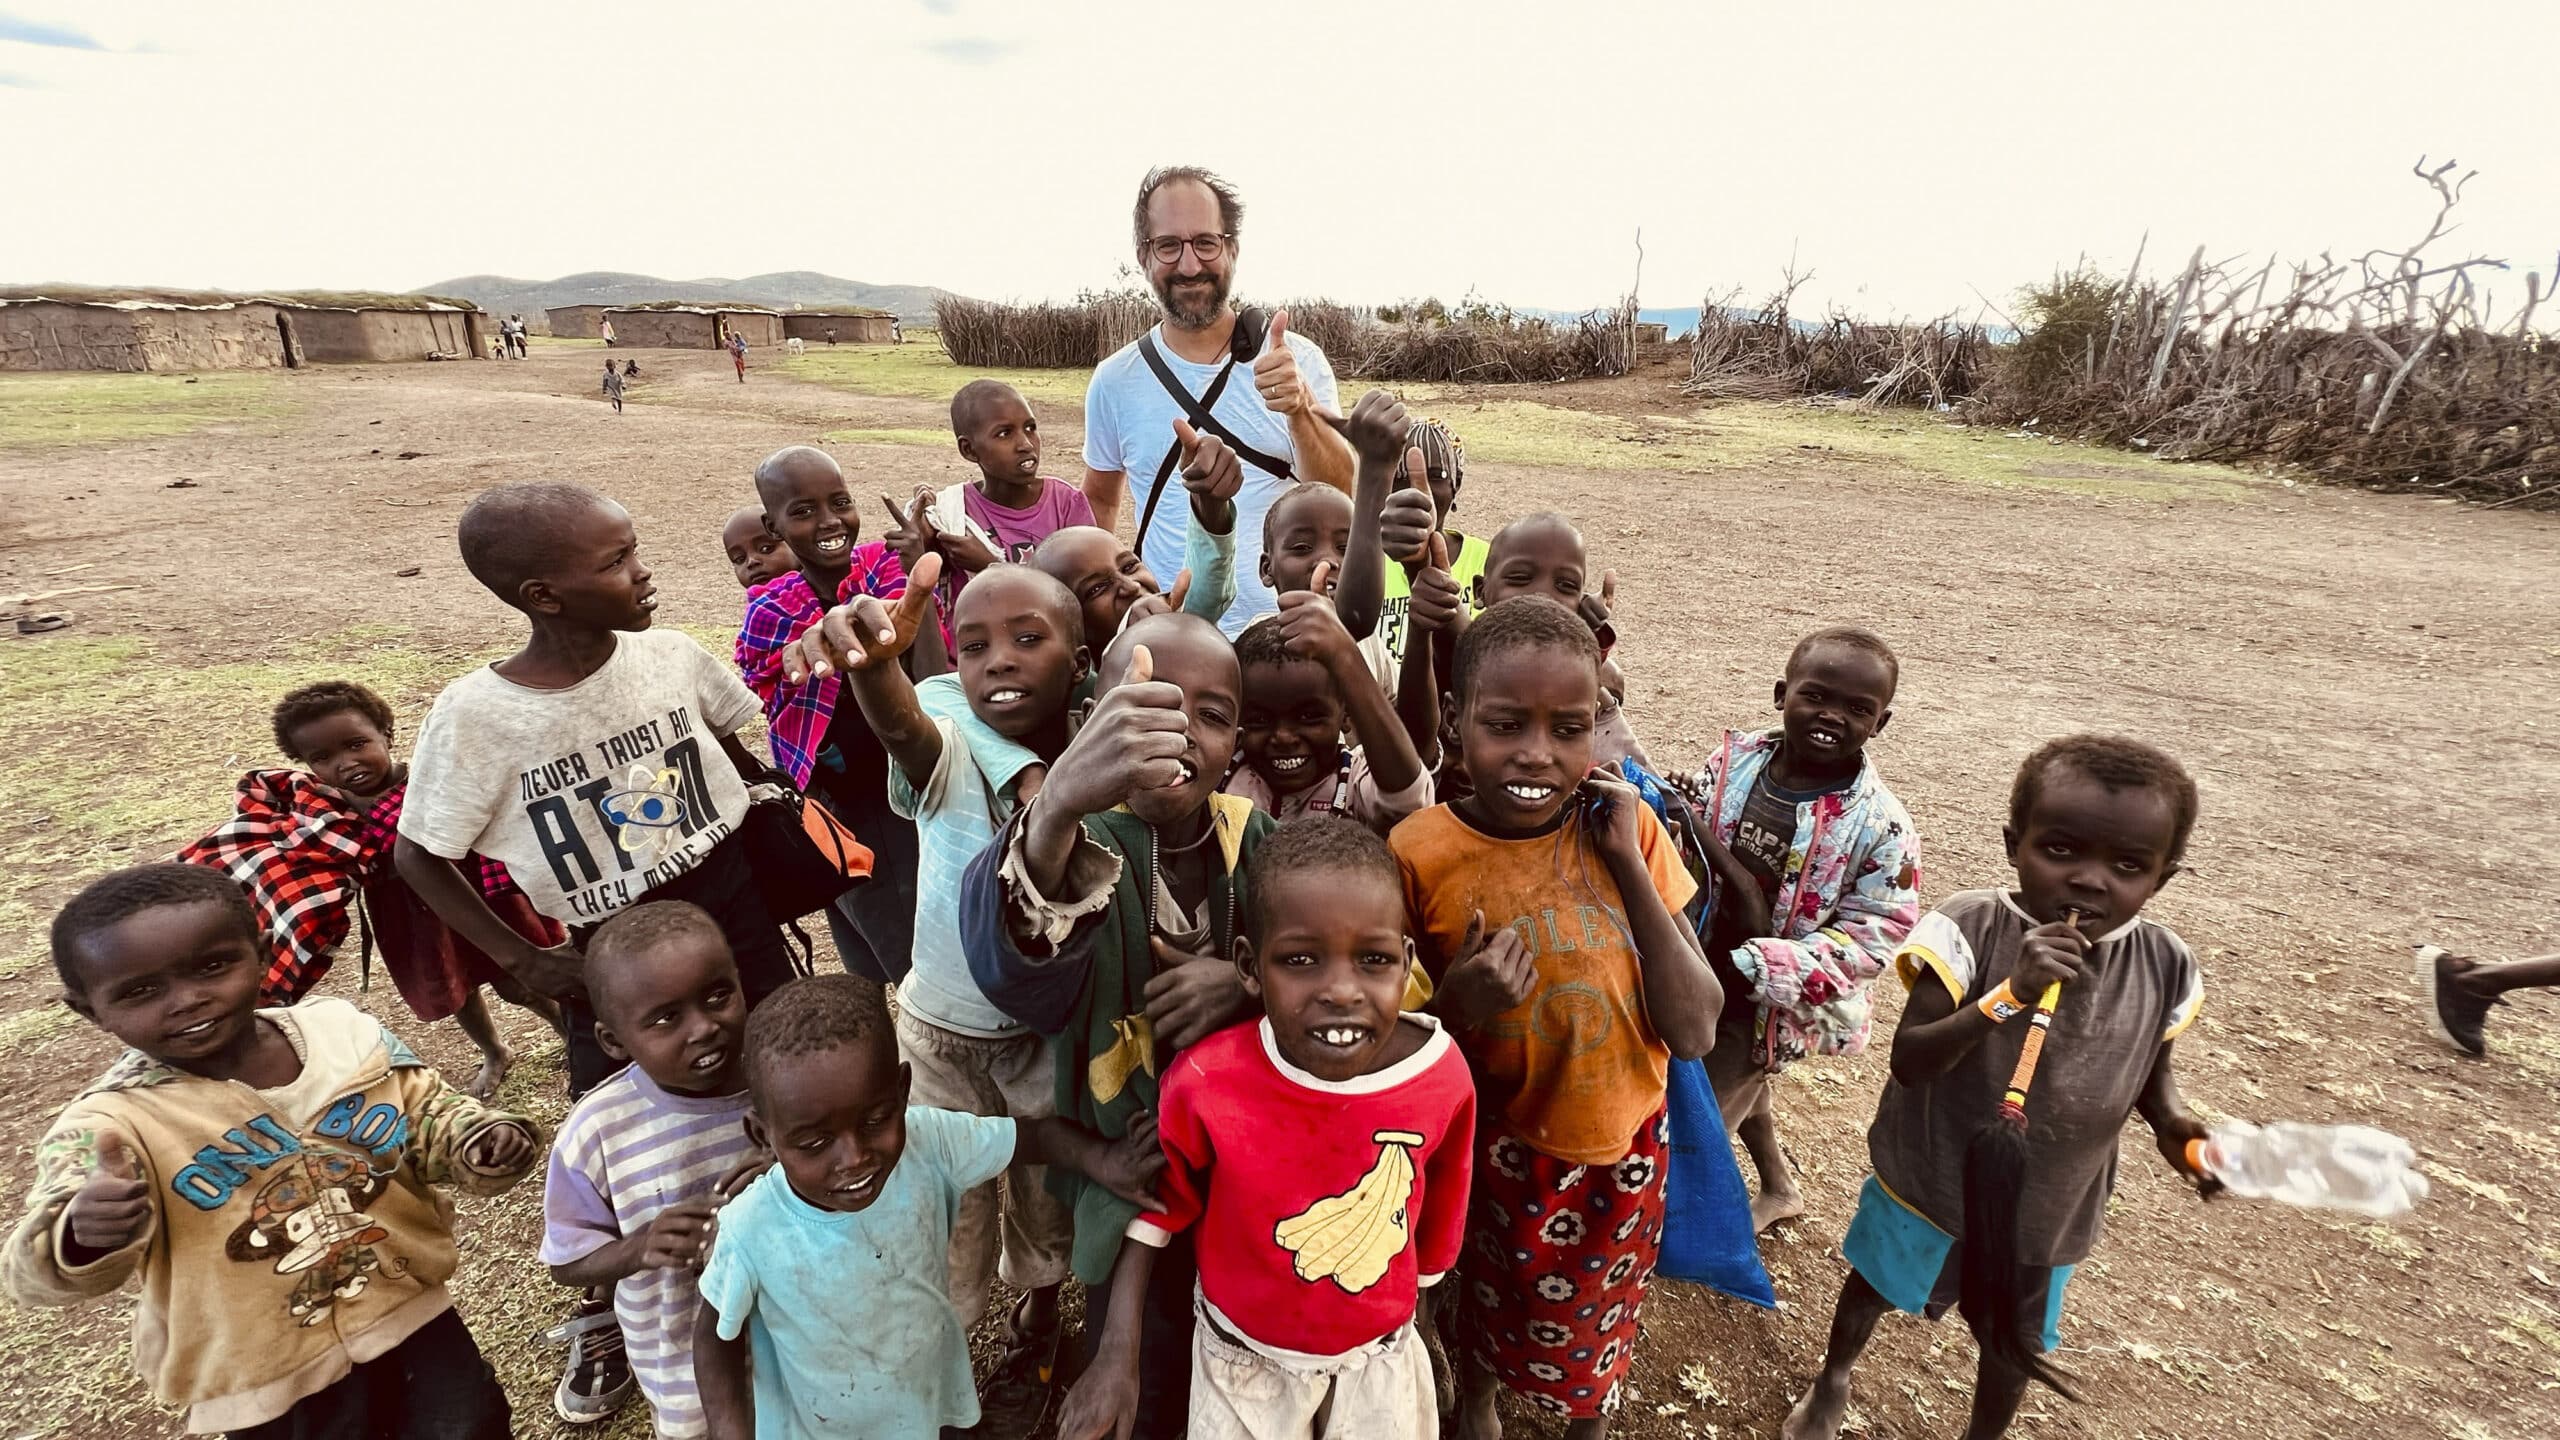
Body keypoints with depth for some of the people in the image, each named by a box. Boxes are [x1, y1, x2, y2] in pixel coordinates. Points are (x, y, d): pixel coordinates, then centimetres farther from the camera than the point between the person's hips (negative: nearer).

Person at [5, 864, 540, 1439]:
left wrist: (478, 1138, -18)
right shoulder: (112, 1120, -17)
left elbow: (426, 1115, 1)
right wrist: (84, 1238, -49)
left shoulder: (342, 1029, -10)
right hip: (267, 1369, -2)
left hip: (409, 1306, 2)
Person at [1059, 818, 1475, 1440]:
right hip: (1245, 1359, -1)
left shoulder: (1443, 1075, -24)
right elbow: (1154, 1210, -9)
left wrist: (1408, 1307, 9)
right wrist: (1118, 1355, -10)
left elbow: (1438, 1215, -5)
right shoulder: (1205, 1084, -28)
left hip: (1379, 1357, 1)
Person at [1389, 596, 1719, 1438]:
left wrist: (1626, 863, -24)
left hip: (1622, 1143, 3)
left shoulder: (1626, 829, -15)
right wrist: (1456, 1005, -32)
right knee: (1489, 1299, 22)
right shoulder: (1419, 856, -22)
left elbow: (1694, 1033, -16)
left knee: (1599, 1318, 24)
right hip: (1499, 1148, -2)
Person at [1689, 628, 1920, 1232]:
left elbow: (1867, 940, -20)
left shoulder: (1881, 827, -21)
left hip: (1775, 1003, -4)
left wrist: (1755, 965, -30)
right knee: (1742, 1084, 28)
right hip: (1707, 974, 5)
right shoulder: (1734, 761, -12)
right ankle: (1778, 1188, 56)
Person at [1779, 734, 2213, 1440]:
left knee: (2015, 1341, 25)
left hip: (2049, 1206, 3)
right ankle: (1832, 1381, 55)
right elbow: (1909, 1060, -32)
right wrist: (2010, 994, -42)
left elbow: (2149, 1063, 5)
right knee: (1874, 1286, 24)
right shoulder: (1970, 929, -27)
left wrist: (2171, 1119, -16)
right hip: (1930, 1182, -2)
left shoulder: (2164, 966, -14)